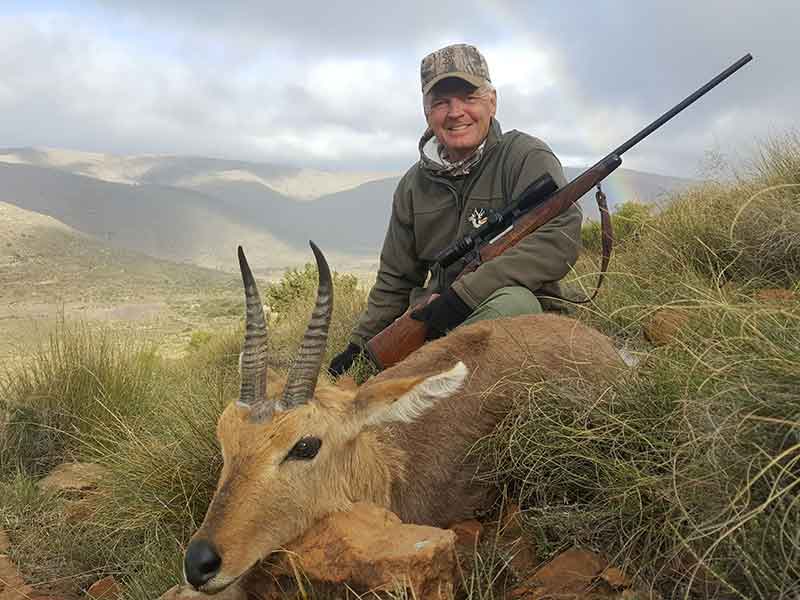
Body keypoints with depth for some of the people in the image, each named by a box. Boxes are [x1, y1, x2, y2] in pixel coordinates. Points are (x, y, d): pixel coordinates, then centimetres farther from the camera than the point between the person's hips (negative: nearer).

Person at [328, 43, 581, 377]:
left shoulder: (525, 157, -6)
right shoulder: (414, 185, 10)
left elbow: (561, 237, -23)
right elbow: (395, 280, 17)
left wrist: (463, 294, -26)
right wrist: (359, 346, 10)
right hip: (435, 324, 5)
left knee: (513, 301, -39)